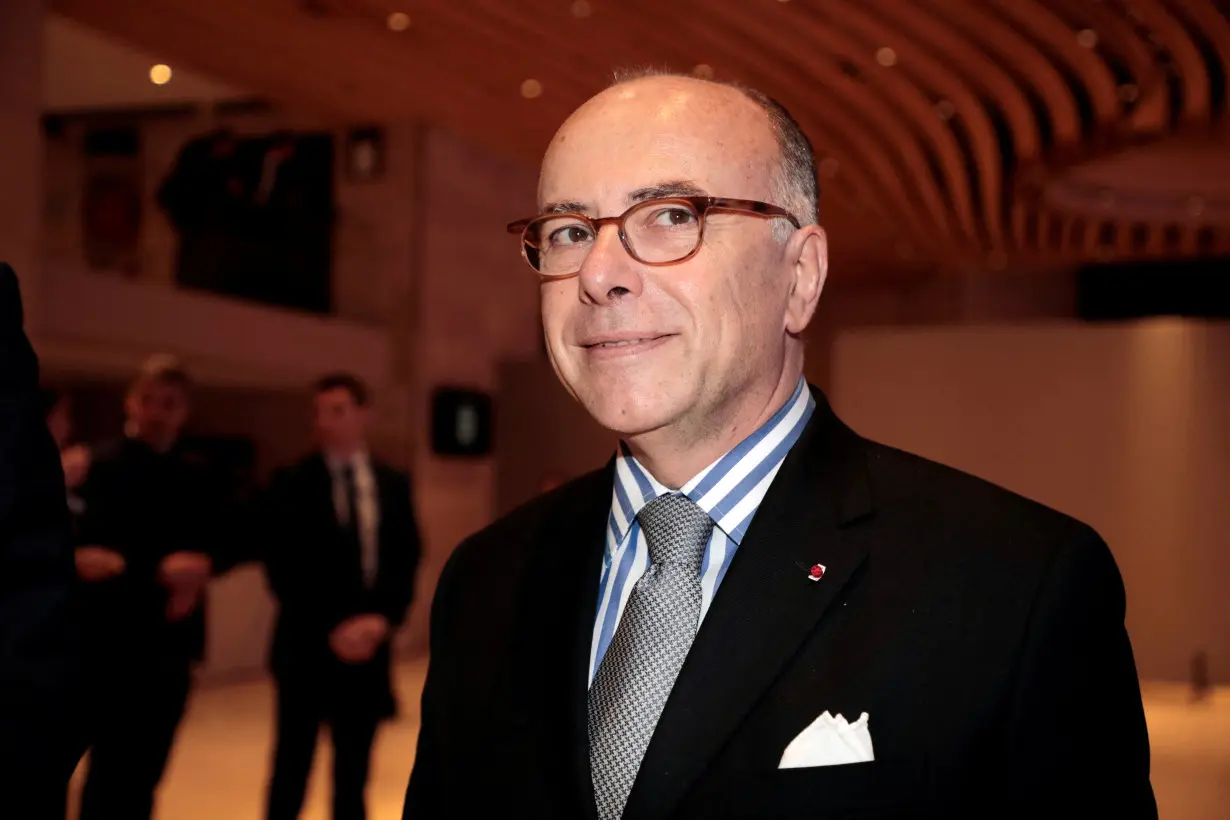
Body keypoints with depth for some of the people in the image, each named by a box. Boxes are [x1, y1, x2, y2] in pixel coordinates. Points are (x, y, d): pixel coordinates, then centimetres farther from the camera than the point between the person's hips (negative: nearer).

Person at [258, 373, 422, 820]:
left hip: (368, 645, 3)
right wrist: (331, 628, -14)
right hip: (308, 647, -3)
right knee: (291, 770, 2)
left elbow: (406, 561, 6)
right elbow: (284, 570, -8)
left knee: (353, 771, 11)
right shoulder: (291, 483, -4)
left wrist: (382, 619, -10)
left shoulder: (393, 483, 8)